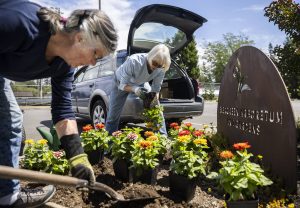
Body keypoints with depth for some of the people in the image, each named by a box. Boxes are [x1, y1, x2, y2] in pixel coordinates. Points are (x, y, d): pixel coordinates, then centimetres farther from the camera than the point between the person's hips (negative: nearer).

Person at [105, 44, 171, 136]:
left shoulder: (161, 69, -27)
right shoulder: (133, 61, -40)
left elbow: (156, 89, -18)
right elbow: (123, 85, -33)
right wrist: (135, 89, -52)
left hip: (141, 83, 3)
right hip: (122, 82, -3)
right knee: (113, 115, -5)